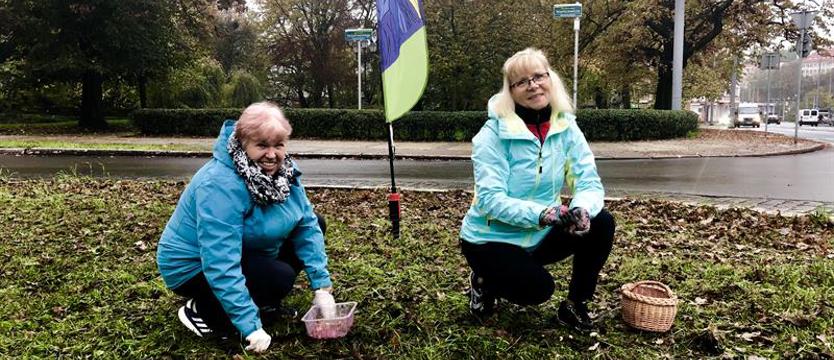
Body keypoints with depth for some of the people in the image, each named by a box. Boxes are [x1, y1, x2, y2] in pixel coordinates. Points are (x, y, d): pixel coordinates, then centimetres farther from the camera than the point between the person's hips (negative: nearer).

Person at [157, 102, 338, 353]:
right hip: (195, 266, -8)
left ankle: (263, 300, 12)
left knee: (316, 224, 1)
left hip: (247, 251, 8)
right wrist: (251, 328, -38)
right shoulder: (219, 185, -34)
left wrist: (322, 287, -15)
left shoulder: (283, 170, -10)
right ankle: (202, 310, -4)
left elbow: (307, 224, -9)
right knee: (280, 277, -28)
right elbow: (222, 266, -37)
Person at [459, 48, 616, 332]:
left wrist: (582, 209, -34)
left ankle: (575, 305, 4)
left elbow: (589, 182, -11)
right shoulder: (493, 134, -19)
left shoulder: (566, 128, -6)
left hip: (539, 235, 5)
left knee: (601, 223, -15)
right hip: (491, 238, -5)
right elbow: (490, 200, -26)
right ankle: (485, 281, 9)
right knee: (538, 289, -25)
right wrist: (541, 213, -41)